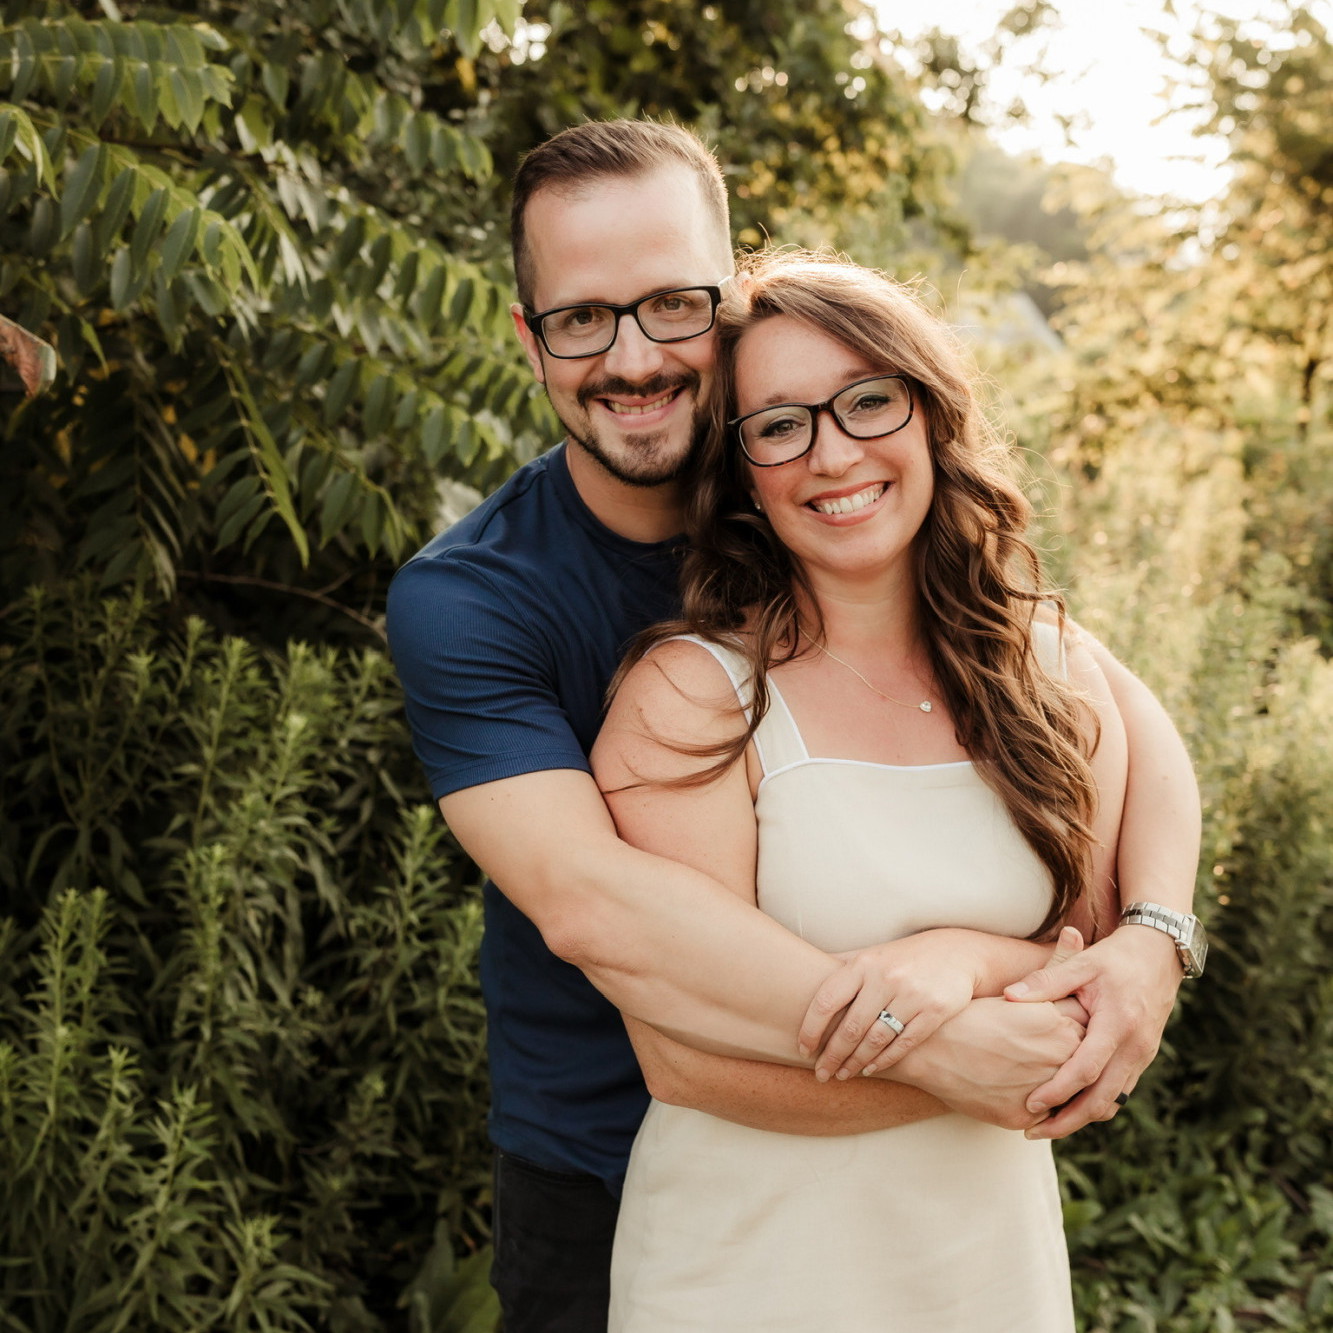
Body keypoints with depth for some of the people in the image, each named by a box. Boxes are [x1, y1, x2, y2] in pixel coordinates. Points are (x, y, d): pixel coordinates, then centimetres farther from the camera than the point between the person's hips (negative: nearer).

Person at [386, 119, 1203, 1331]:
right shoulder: (459, 604, -18)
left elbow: (1119, 708, -8)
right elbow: (585, 900, -31)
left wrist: (1156, 936, -27)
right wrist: (932, 1042, -36)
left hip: (863, 1158, 2)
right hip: (600, 1177, -2)